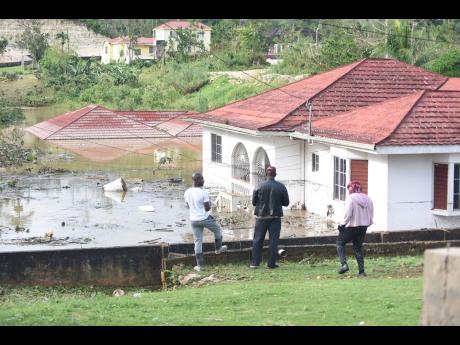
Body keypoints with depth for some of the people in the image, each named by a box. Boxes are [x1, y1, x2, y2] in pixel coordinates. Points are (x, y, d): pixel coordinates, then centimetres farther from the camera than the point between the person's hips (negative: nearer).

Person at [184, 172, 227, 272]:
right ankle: (218, 248, 41)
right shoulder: (203, 193, -20)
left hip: (194, 220, 5)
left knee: (198, 241, 10)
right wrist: (209, 204, 3)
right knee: (217, 230, 26)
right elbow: (207, 208, -17)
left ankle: (199, 265, 11)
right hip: (205, 218, -5)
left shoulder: (187, 192, -2)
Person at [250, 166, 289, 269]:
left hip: (261, 217, 0)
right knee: (273, 240, 5)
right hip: (275, 217, 0)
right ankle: (271, 263, 4)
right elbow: (286, 202, 2)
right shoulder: (281, 187, -5)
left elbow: (254, 202, 0)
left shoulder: (259, 186, -7)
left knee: (257, 240, 8)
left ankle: (254, 262, 7)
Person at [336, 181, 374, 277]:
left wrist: (342, 224, -7)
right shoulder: (368, 199, 7)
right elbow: (371, 216, 9)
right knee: (358, 248, 16)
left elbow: (348, 214, -19)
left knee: (340, 243, 11)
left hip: (351, 226, -6)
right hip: (363, 228, 6)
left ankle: (344, 264, -5)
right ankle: (361, 271, 11)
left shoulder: (350, 198, -13)